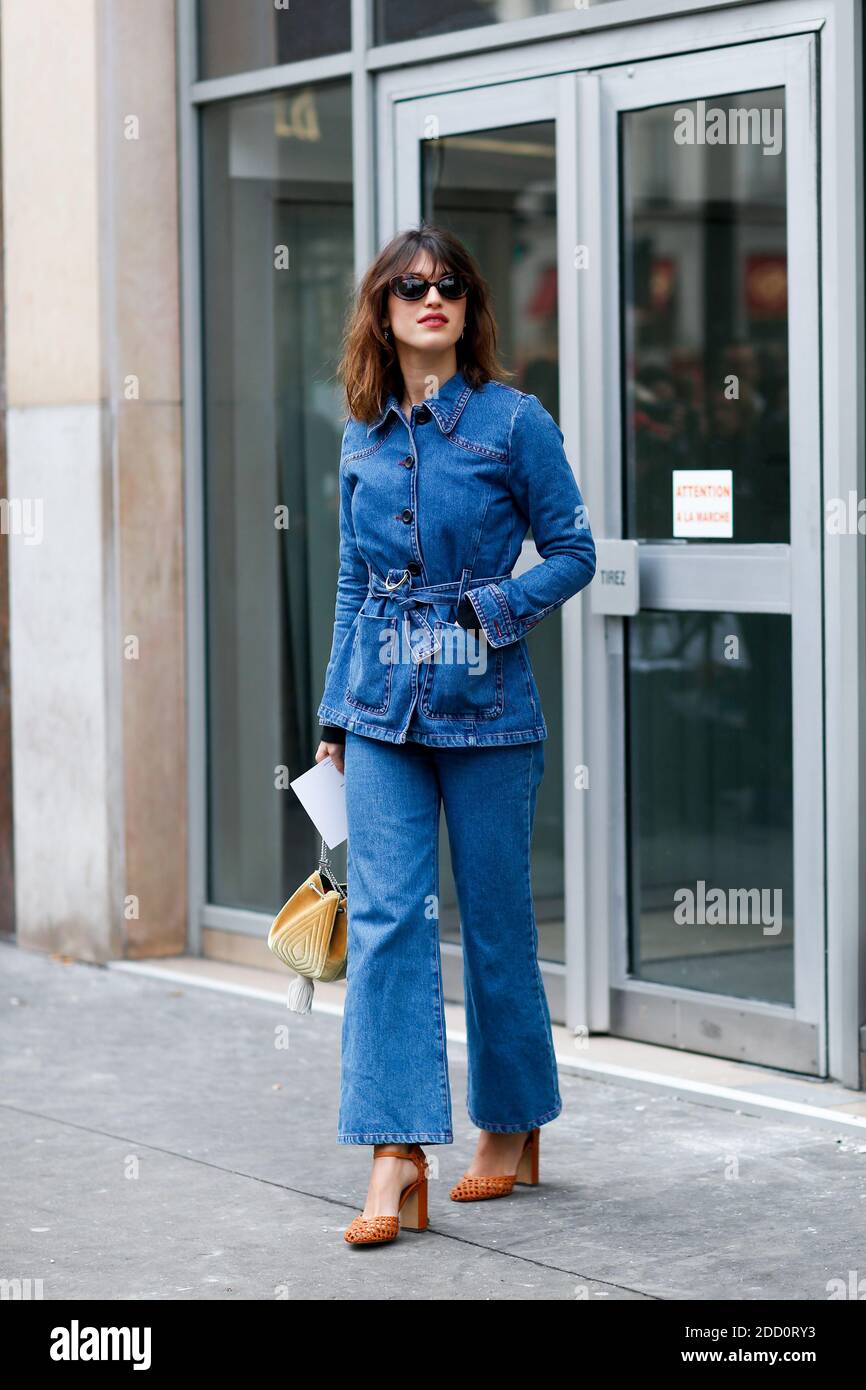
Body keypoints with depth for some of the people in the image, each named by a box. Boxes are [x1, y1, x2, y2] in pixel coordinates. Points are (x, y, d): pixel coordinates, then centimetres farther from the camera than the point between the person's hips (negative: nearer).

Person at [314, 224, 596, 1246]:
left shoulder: (513, 421, -3)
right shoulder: (363, 438, 10)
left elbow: (574, 551, 0)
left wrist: (495, 607, -16)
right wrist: (337, 714, 15)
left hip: (485, 707, -3)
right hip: (384, 711, 3)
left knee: (494, 922, 6)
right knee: (384, 917, -7)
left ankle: (513, 1126, 24)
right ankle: (396, 1158, -9)